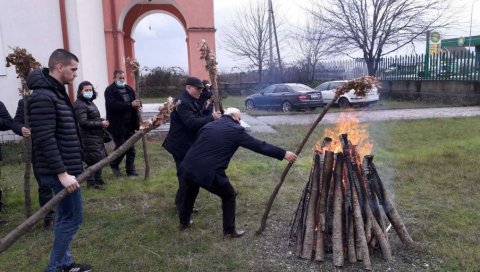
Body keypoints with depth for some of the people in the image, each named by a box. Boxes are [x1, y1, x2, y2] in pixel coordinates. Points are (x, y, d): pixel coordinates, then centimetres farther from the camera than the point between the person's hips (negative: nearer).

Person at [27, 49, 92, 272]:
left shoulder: (56, 92, 13)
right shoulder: (43, 97, -18)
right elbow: (45, 140, -24)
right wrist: (62, 173, -25)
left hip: (66, 167, 10)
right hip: (60, 171, -10)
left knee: (65, 216, 16)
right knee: (72, 217, -1)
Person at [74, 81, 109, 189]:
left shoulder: (90, 103, 16)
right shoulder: (80, 105, -14)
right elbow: (83, 122, -22)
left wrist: (103, 121, 6)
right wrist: (100, 124, -17)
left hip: (97, 135, 10)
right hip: (89, 137, -10)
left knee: (101, 157, 15)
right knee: (94, 159, -6)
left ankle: (98, 179, 28)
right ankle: (91, 182, 7)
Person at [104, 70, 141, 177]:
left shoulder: (128, 89, 13)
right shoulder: (110, 90, -7)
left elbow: (134, 101, 14)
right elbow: (113, 104, -22)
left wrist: (138, 105, -11)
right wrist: (130, 105, -28)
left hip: (129, 123, 6)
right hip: (117, 124, -6)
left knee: (131, 148, 9)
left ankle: (130, 170, 20)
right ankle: (114, 165, 26)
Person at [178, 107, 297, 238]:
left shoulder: (208, 125, 19)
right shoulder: (235, 130, 1)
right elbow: (259, 145, 0)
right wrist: (283, 154, 5)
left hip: (188, 167, 7)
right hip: (208, 172, -6)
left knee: (191, 190, 36)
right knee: (229, 195, 18)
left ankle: (184, 222, 48)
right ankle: (229, 230, 24)